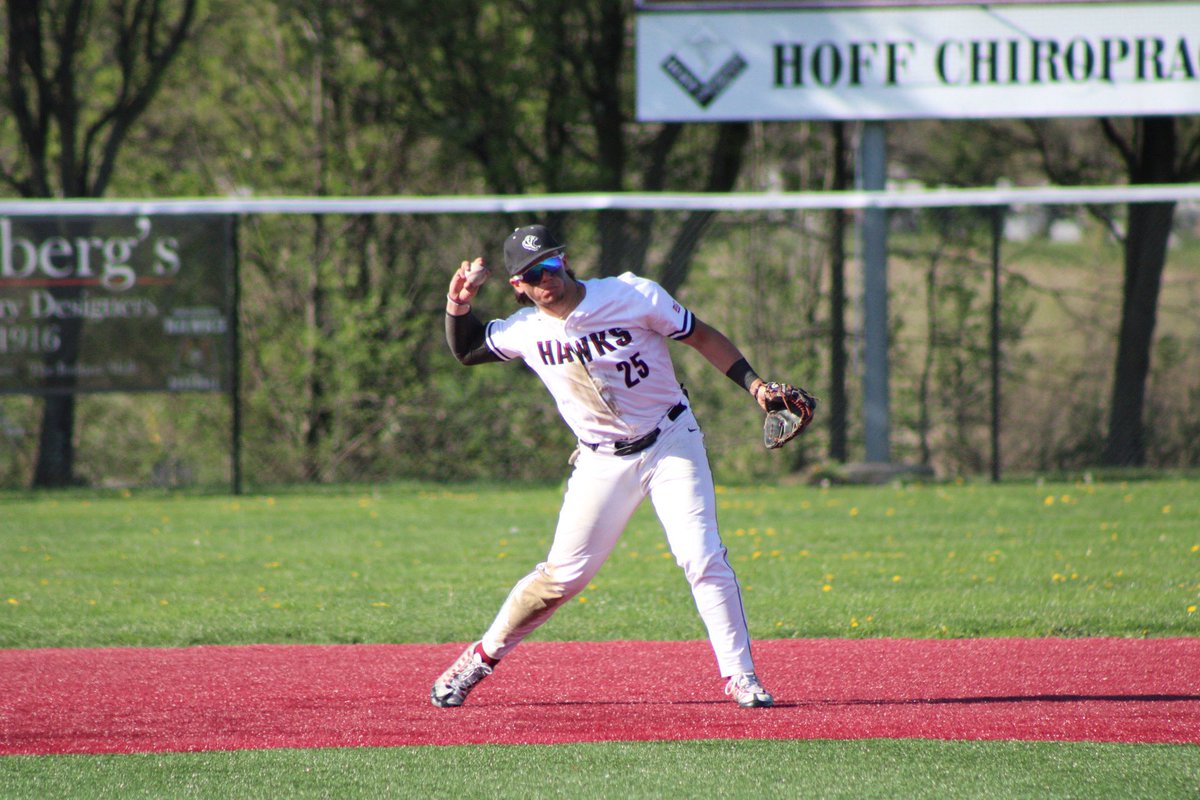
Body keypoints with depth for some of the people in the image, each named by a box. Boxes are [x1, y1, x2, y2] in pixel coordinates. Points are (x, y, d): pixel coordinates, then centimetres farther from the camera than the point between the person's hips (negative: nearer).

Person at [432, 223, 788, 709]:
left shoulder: (634, 296, -14)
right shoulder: (524, 330, -4)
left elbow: (702, 337, -4)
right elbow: (466, 350, 15)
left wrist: (754, 384, -13)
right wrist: (458, 306, -5)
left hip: (671, 445, -2)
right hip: (602, 463, 2)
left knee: (702, 557, -16)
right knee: (564, 574, 0)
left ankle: (739, 676, -7)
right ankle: (481, 657, 17)